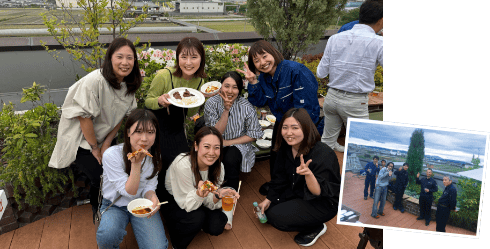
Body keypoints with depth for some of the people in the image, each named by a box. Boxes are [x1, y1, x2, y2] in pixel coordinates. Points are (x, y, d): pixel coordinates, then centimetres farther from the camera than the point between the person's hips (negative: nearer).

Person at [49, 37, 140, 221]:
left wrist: (107, 143, -2)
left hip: (104, 138, 6)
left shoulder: (129, 84, -5)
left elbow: (122, 115, 3)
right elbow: (84, 116, -23)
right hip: (81, 140, -6)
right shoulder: (94, 81, -27)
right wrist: (95, 149, -13)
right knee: (101, 177, -16)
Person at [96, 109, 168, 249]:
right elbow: (129, 192, -19)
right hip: (115, 206, -2)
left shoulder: (154, 155, -9)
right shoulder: (112, 155, -21)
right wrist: (136, 164, -32)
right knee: (108, 235, -34)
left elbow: (149, 187, -5)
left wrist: (152, 197, -29)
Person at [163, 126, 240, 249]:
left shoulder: (218, 168, -17)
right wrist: (199, 193, -49)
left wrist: (218, 195, -37)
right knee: (197, 217, -31)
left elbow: (208, 203, -14)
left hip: (198, 202, 4)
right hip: (172, 201, -4)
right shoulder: (183, 164, -34)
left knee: (217, 227, -17)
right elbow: (187, 204, -28)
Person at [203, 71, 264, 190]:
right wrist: (226, 110, -30)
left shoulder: (246, 107, -15)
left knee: (230, 159, -30)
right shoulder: (211, 103, -13)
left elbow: (254, 134, -7)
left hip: (238, 143, -1)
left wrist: (229, 142, -13)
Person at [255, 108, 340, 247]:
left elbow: (319, 192, -32)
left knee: (276, 217, -19)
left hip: (323, 203, -7)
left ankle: (316, 228, 3)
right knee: (266, 209, 2)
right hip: (297, 193, 8)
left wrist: (308, 174, -51)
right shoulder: (286, 148, -9)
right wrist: (268, 199, 3)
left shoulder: (323, 155, -32)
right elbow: (280, 177, 4)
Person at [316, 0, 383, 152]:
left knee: (327, 141, 17)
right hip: (355, 102, -5)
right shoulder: (378, 43, -11)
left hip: (331, 97, 5)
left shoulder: (334, 38, 2)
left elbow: (320, 73, 4)